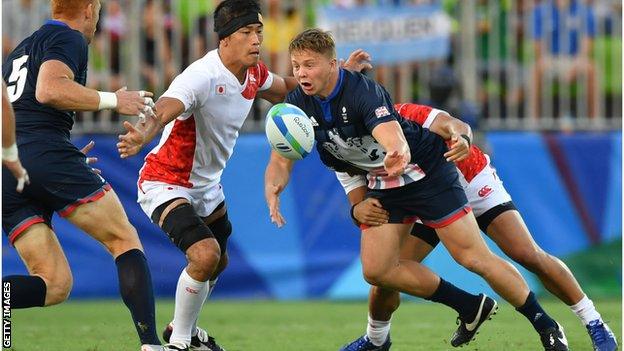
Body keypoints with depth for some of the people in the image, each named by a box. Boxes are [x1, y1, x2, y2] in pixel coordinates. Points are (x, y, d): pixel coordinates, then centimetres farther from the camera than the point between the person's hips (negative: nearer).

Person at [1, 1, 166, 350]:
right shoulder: (69, 38, 4)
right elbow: (49, 90, -16)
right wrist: (113, 100, -9)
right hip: (46, 153, -7)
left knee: (55, 284, 2)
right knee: (125, 239, 4)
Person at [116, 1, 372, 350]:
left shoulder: (254, 72, -6)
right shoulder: (202, 76, -32)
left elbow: (285, 89, 17)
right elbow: (161, 114, -47)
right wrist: (142, 137, -70)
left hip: (207, 186, 9)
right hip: (165, 184, -9)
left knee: (218, 263, 25)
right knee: (205, 254, -27)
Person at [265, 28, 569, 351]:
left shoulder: (362, 91, -31)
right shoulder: (298, 104, -11)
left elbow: (399, 146, -44)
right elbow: (281, 161, -9)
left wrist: (395, 158, -69)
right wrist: (272, 189, -32)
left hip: (427, 172, -7)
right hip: (381, 185, 7)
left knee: (474, 258, -10)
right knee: (376, 270, -3)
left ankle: (545, 325, 5)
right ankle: (470, 307, 15)